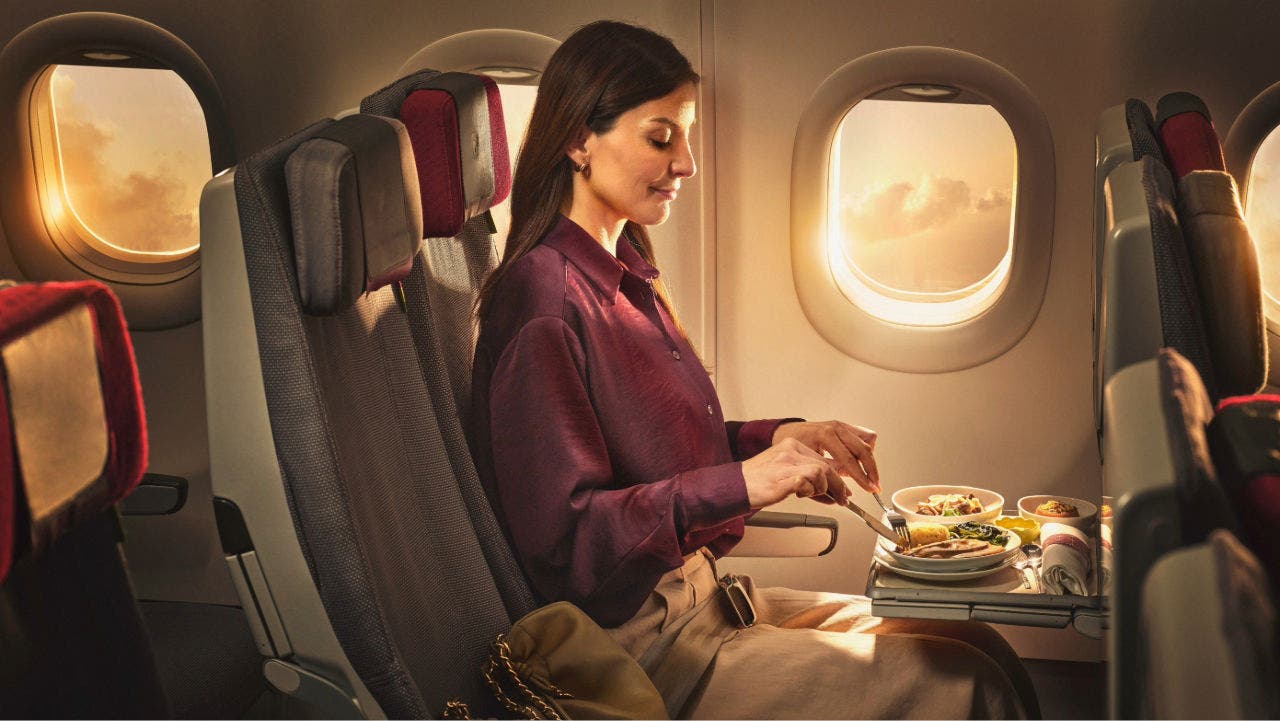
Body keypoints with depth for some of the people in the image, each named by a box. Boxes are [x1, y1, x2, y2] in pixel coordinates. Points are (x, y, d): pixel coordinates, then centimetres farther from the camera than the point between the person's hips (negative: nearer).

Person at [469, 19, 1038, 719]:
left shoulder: (625, 277, 12)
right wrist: (744, 482, -26)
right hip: (639, 651, -9)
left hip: (694, 596, 9)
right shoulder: (543, 299, -18)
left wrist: (780, 437, 1)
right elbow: (562, 536, -21)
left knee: (981, 647, 2)